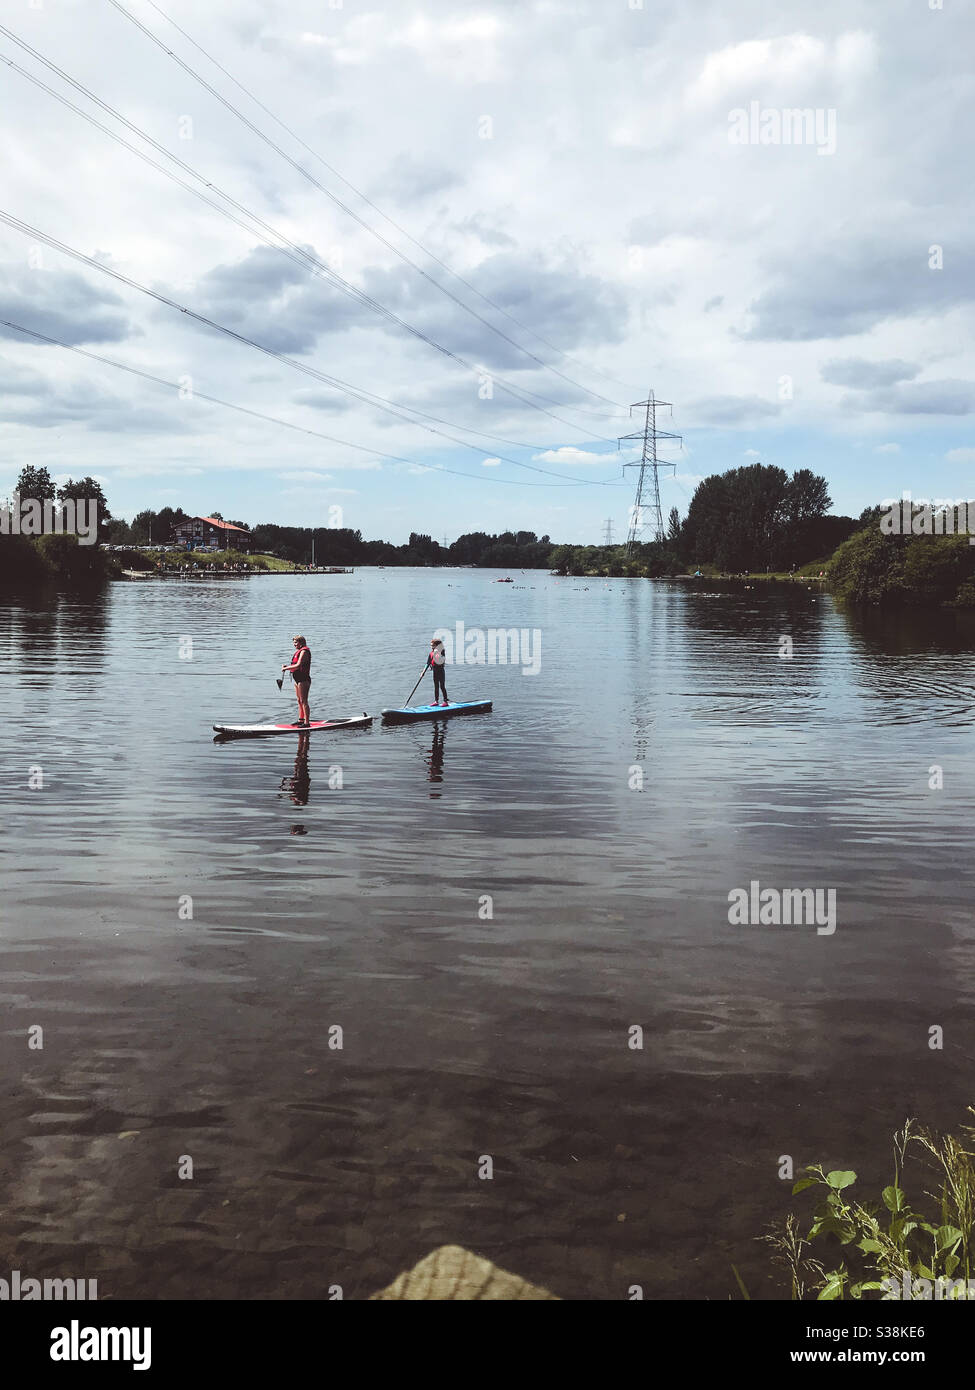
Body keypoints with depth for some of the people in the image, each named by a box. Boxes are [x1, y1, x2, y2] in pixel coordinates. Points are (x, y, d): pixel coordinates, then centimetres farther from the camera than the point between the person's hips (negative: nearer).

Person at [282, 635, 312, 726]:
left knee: (304, 701, -9)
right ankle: (301, 720, 24)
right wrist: (287, 667, 4)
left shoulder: (304, 652, -14)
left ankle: (307, 722, -9)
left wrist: (286, 668, -16)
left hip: (303, 679, -10)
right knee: (299, 701, 16)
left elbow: (298, 665, -23)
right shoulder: (299, 651, 18)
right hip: (297, 679, 10)